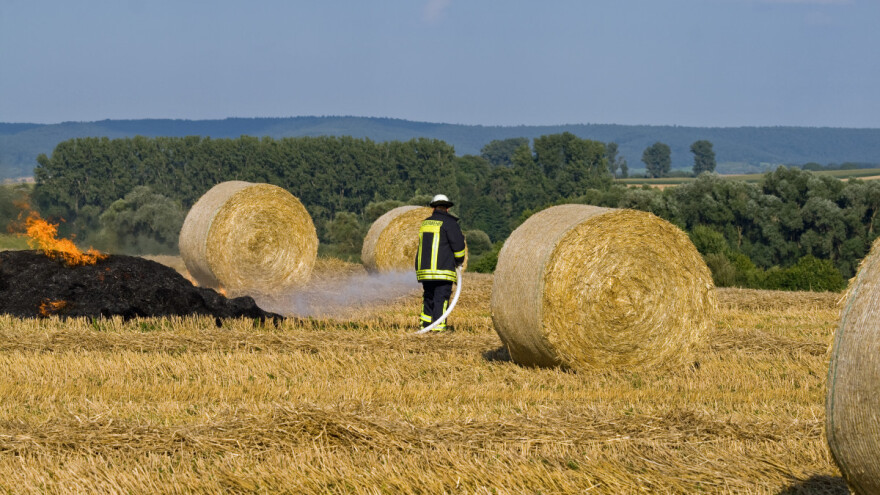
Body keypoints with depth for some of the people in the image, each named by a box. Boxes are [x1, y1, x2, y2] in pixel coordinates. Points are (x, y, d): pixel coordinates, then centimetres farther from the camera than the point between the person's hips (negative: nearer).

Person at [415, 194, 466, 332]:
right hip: (442, 269, -6)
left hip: (423, 268, 6)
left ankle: (425, 323, 14)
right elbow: (458, 244, -9)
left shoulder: (425, 223, 15)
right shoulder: (449, 223, -5)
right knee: (441, 296, -5)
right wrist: (459, 261, 10)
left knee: (428, 297, 14)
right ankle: (439, 325, -10)